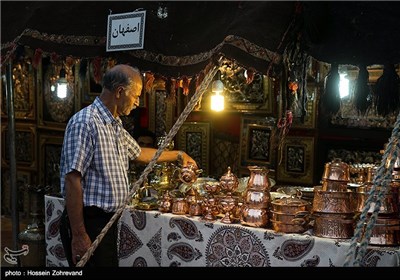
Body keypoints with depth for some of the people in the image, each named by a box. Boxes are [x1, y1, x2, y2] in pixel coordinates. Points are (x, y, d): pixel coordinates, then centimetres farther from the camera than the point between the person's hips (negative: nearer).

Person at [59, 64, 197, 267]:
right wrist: (78, 235, -23)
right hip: (88, 221, -9)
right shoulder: (85, 123, -17)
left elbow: (138, 153, 31)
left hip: (108, 219, 9)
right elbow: (72, 180, -22)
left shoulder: (115, 126, 13)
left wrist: (178, 155, 38)